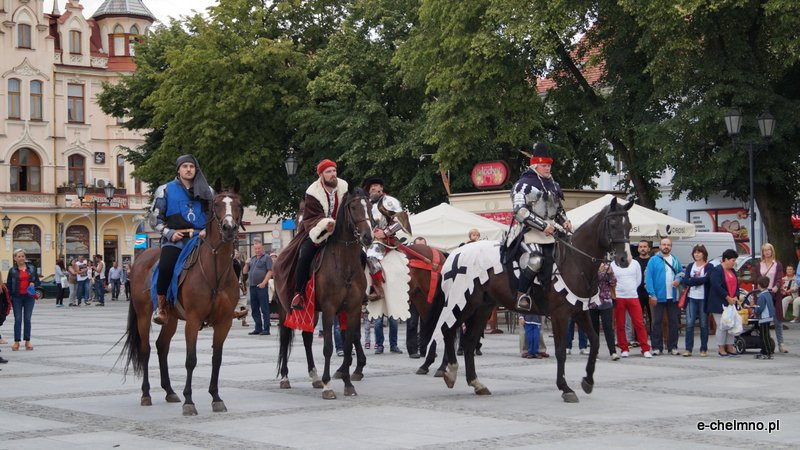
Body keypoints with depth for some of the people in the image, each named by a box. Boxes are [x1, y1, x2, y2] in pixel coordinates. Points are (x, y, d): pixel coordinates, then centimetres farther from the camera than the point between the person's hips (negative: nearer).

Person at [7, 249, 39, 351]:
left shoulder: (31, 268, 7)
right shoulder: (12, 270, 2)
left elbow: (37, 281, 12)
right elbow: (9, 284, 3)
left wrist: (33, 284, -10)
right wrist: (9, 297, -5)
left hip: (29, 297, 1)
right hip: (17, 297, -1)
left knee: (27, 319, 5)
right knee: (18, 319, -2)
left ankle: (27, 342, 11)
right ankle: (16, 342, 3)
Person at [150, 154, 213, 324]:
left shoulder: (207, 191, 18)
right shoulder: (166, 189, 11)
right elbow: (155, 217, 10)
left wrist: (207, 230, 2)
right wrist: (169, 233, -5)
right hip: (175, 238, -2)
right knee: (166, 267, -31)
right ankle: (161, 307, -12)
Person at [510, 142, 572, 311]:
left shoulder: (553, 184, 20)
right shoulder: (524, 184, -6)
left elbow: (559, 208, 31)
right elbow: (520, 211, -15)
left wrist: (564, 221, 8)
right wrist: (543, 225, -19)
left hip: (551, 229, 8)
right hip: (530, 230, -8)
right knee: (535, 259, -30)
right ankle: (522, 293, -13)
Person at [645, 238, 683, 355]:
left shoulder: (675, 260, 10)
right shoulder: (654, 260, -2)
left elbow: (681, 273, 19)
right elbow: (648, 278, -7)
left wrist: (679, 279, -5)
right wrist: (652, 294, -15)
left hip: (672, 297, 4)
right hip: (658, 297, -4)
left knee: (673, 322, 6)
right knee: (657, 322, 0)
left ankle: (673, 347, 13)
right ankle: (657, 347, 5)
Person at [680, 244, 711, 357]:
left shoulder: (708, 267, 3)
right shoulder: (690, 266, 14)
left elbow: (706, 279, -13)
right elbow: (685, 281, 2)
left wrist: (691, 281, -9)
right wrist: (698, 280, -10)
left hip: (703, 299, -3)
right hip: (691, 298, 3)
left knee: (704, 324, 1)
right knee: (689, 323, -4)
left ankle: (704, 349, 8)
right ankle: (688, 349, -2)